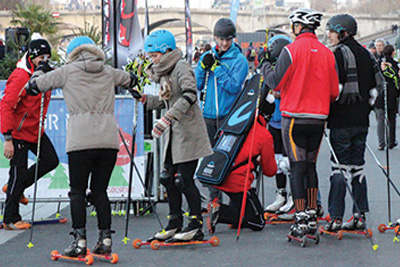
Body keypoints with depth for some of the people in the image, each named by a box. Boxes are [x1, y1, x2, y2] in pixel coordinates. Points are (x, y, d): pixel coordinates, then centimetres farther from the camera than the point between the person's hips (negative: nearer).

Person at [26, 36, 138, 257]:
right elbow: (131, 80, 34)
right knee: (100, 190, 12)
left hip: (81, 141, -3)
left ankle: (80, 240, -5)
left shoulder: (67, 71, 6)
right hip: (109, 139, 3)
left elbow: (32, 87, 11)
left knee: (77, 191, 3)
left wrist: (40, 73, 31)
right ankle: (105, 238, 7)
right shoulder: (108, 72, 16)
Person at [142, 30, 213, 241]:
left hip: (187, 132, -9)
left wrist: (168, 117, -30)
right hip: (171, 135, 9)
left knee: (184, 179, -8)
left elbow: (189, 96, -24)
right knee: (168, 178, 8)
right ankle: (174, 223, 18)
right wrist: (145, 99, 9)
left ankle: (196, 226, 1)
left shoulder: (181, 67, -11)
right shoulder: (163, 72, 16)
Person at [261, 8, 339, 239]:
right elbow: (334, 91, 8)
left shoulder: (291, 50, -9)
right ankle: (312, 216, 15)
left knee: (297, 167, -2)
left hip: (294, 116, -4)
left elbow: (276, 83, -6)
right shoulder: (327, 53, 5)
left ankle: (301, 220, -5)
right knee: (310, 166, 14)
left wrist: (265, 68, 13)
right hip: (319, 118, 4)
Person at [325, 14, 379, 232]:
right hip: (361, 120, 7)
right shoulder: (366, 55, 13)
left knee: (339, 167, -5)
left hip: (342, 120, -7)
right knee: (358, 166, 11)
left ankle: (336, 218, -5)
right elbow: (373, 88, 17)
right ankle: (360, 216, 11)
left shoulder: (340, 54, -10)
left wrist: (326, 111, -5)